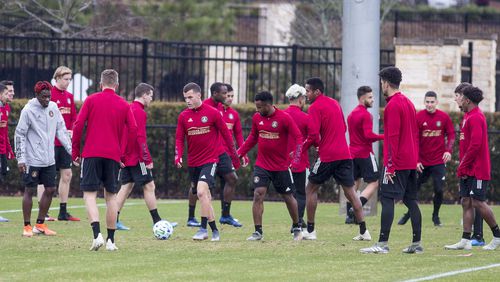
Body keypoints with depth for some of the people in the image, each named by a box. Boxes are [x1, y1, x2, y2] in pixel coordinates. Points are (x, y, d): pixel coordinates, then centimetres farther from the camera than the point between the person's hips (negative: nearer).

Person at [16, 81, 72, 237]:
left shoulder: (53, 107, 5)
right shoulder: (28, 110, -11)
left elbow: (61, 130, 11)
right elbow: (19, 135, -8)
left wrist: (71, 150, 5)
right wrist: (20, 158, -13)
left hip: (49, 160, 6)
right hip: (32, 159, -6)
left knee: (50, 189, 6)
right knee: (29, 190, -1)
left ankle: (40, 224, 17)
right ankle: (27, 226, 7)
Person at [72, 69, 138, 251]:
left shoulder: (91, 100, 2)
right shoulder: (124, 105, 7)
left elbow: (78, 126, -4)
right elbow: (133, 131, 2)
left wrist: (75, 153, 4)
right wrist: (123, 154, 11)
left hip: (91, 154, -2)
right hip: (113, 155, 2)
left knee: (89, 194, -1)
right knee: (111, 196, 11)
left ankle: (97, 234, -21)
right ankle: (111, 240, 12)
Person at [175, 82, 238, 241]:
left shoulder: (212, 113, -6)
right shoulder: (183, 116, 3)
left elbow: (225, 134, 2)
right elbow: (179, 139, 6)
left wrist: (234, 155, 7)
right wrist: (178, 156, -11)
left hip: (210, 160, -5)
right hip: (193, 162, 5)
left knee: (201, 191, -22)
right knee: (205, 198, 10)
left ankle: (203, 229, -17)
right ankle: (214, 231, 21)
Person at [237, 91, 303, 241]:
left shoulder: (284, 118, -13)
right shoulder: (257, 118, 0)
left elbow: (298, 138, -11)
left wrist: (296, 159, -21)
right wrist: (239, 153, 8)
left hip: (281, 166, -3)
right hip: (261, 165, 3)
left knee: (288, 197, 9)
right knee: (258, 194, -11)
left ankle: (296, 228, 29)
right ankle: (258, 231, -7)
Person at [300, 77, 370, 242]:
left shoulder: (315, 108, -8)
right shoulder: (335, 103, 16)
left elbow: (313, 135, -16)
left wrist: (300, 150, -3)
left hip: (327, 156, -7)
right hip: (344, 153, 7)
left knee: (311, 189, 7)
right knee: (350, 191, 7)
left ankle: (310, 231, 6)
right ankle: (364, 231, 1)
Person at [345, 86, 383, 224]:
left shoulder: (351, 114, 14)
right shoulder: (366, 114, -14)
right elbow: (368, 135, -22)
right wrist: (383, 136, -14)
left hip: (353, 154, 8)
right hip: (365, 153, -8)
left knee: (355, 183, 13)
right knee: (374, 183, -3)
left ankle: (350, 215, 8)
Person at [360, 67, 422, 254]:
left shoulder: (392, 105, -13)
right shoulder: (408, 103, 15)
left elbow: (393, 137, -18)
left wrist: (390, 165, -18)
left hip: (397, 162, -9)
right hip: (411, 162, 9)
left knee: (387, 200, -8)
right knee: (411, 201, 10)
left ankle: (383, 244, -12)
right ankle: (417, 243, 10)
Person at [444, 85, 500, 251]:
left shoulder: (476, 118, -15)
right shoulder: (469, 116, 16)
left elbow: (475, 145, -22)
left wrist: (463, 166, -17)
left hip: (477, 170, -10)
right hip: (467, 171, 10)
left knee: (478, 203, -7)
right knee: (466, 202, 5)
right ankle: (465, 241, 5)